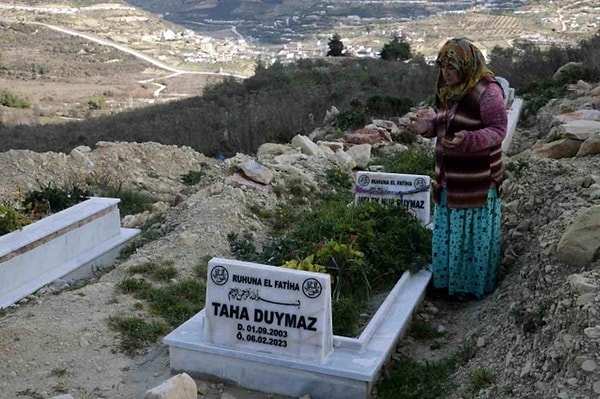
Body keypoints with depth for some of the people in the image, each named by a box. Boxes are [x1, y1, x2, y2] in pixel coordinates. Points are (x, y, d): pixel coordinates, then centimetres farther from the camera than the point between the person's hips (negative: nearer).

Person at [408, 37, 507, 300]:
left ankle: (473, 285, 20)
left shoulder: (487, 91, -17)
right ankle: (448, 278, 31)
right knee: (447, 228, 15)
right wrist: (427, 126, -4)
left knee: (474, 230, 5)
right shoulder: (449, 90, 7)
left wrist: (467, 139, -33)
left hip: (476, 180, -8)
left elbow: (498, 130, -17)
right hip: (448, 177, 8)